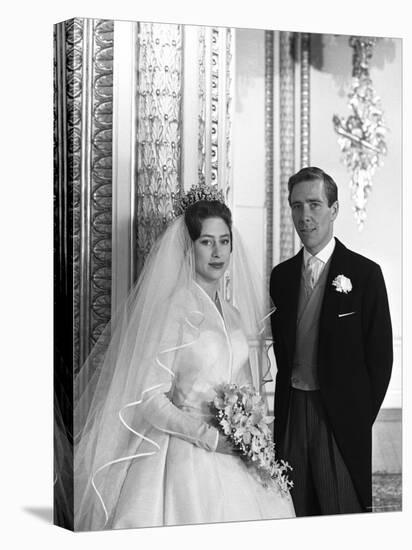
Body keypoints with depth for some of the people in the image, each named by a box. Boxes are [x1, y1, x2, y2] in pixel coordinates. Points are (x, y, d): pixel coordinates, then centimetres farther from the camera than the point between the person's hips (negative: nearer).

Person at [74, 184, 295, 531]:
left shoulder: (234, 315, 12)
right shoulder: (172, 309, -9)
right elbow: (150, 399, -13)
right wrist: (210, 436, -16)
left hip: (234, 458, 6)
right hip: (186, 459, -6)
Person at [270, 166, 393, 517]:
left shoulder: (365, 274, -5)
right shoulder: (281, 275, 10)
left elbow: (380, 357, -3)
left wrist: (360, 420, -4)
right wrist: (281, 415, 7)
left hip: (340, 418, -4)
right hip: (291, 412, 4)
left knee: (344, 518, -2)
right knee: (296, 518, 7)